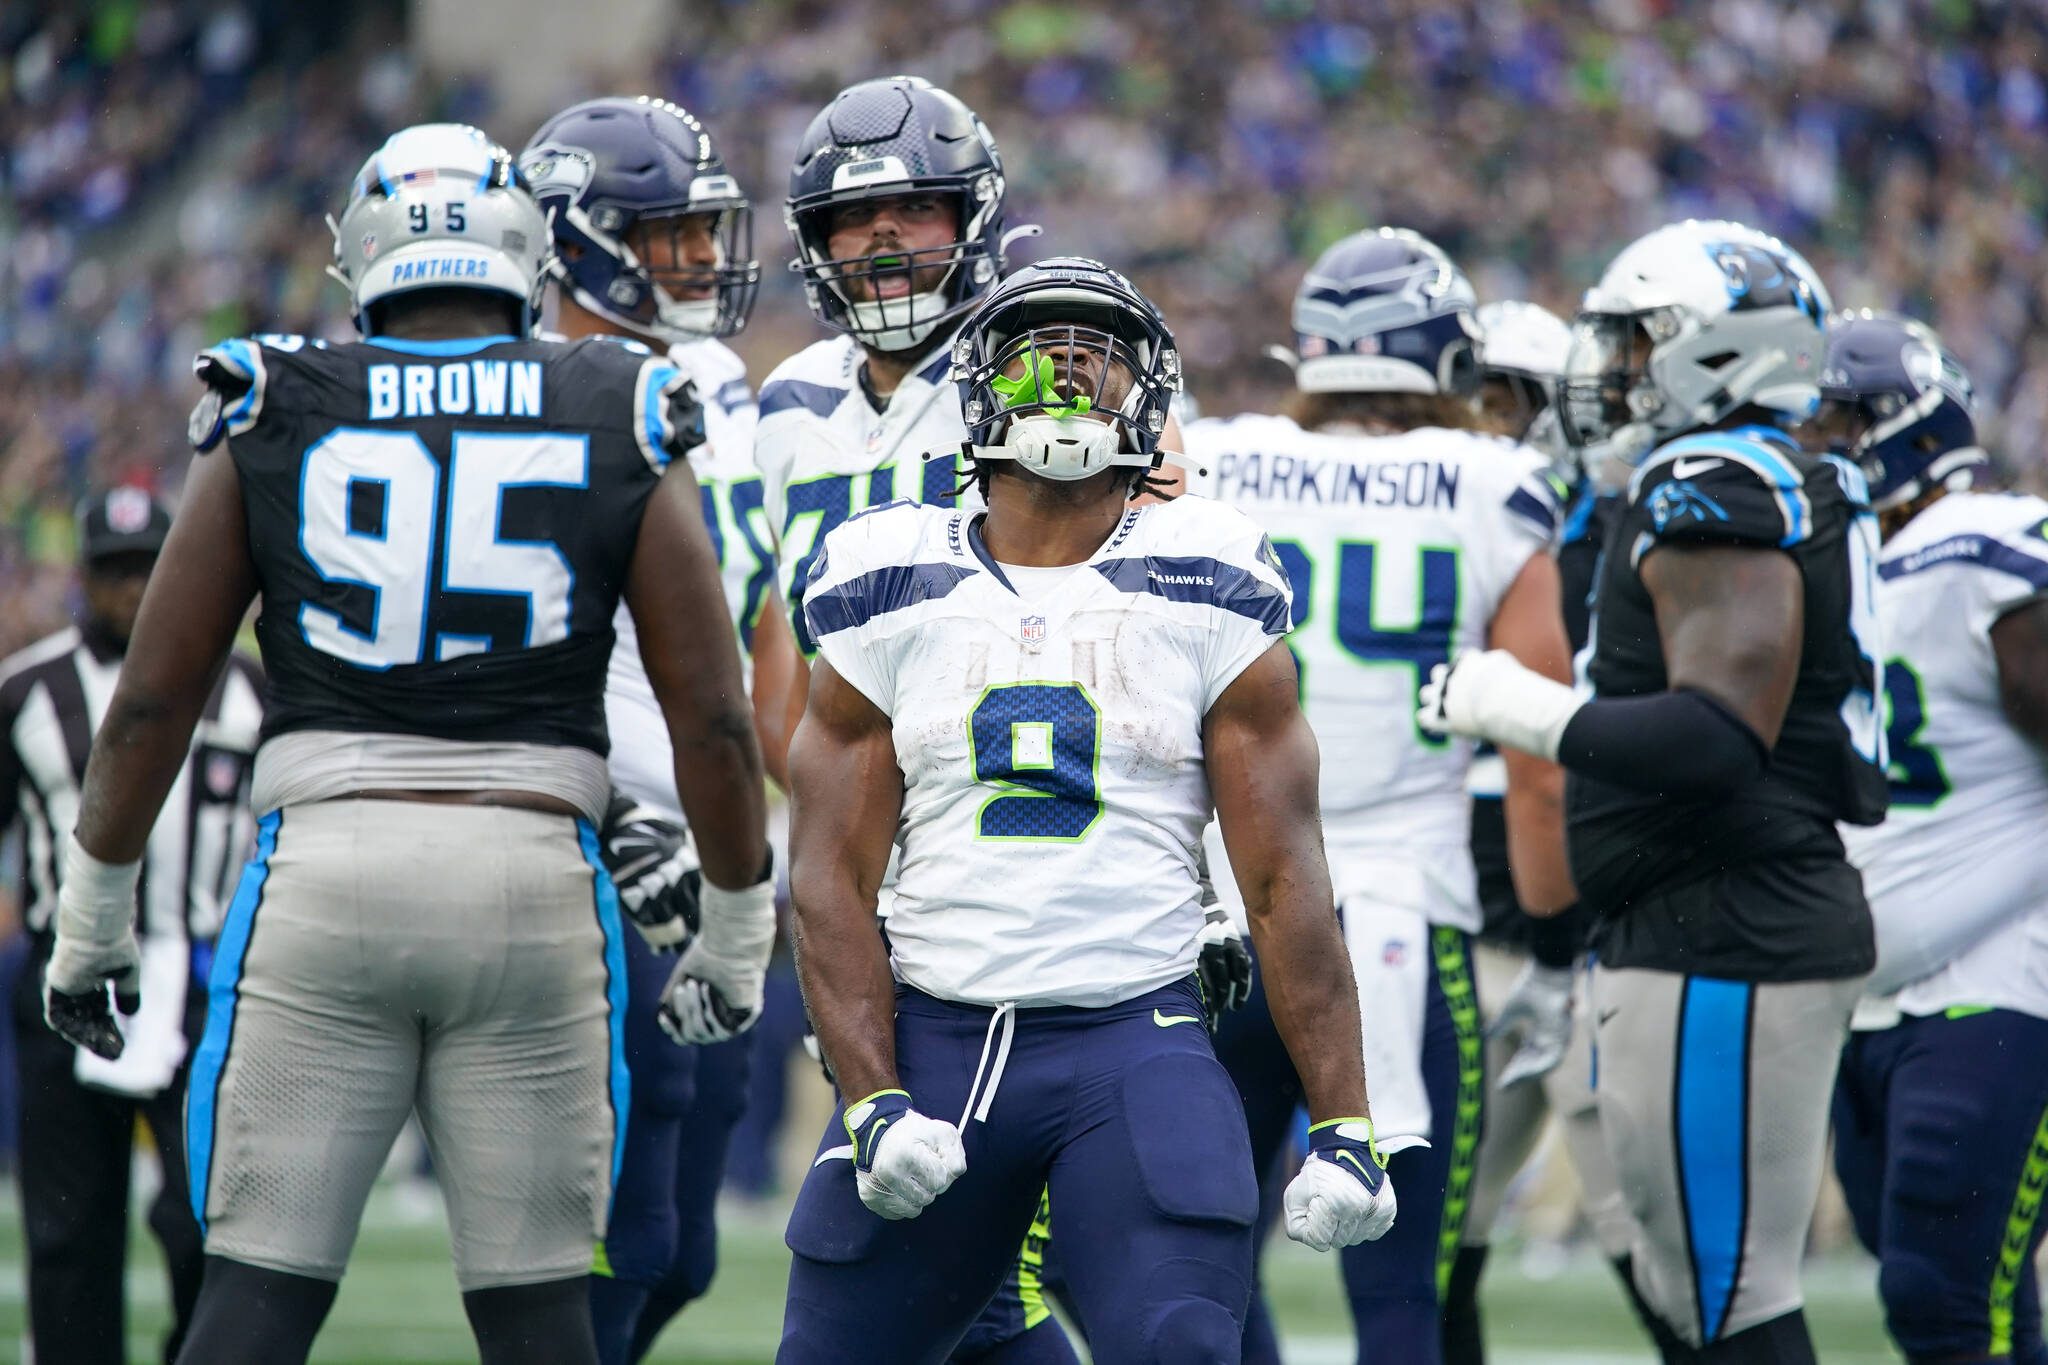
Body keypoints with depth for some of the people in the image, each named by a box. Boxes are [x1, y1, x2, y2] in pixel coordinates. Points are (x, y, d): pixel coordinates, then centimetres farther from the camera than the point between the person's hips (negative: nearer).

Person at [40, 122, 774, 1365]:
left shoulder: (275, 421, 6)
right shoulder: (620, 436, 5)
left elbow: (156, 693, 7)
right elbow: (712, 717, 4)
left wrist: (95, 903, 17)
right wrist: (737, 923, 16)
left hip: (323, 867, 0)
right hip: (534, 876, 0)